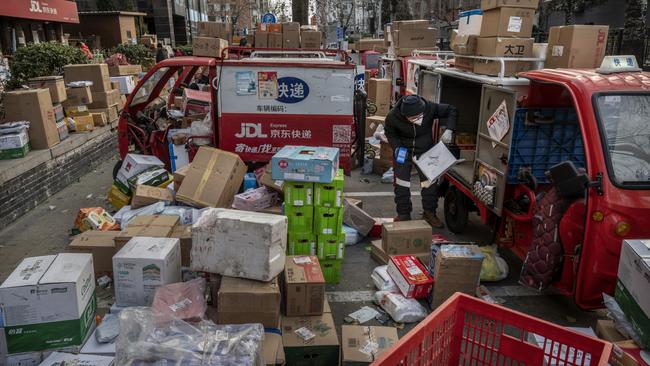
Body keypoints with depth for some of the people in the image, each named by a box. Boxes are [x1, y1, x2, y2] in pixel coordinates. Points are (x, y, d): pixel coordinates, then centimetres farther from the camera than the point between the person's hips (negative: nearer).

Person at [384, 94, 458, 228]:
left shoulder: (430, 108, -26)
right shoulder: (393, 116, -26)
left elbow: (451, 110, -11)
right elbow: (390, 133, -4)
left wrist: (449, 130, -25)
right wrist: (396, 147, -19)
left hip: (425, 151, 1)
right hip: (403, 152, 0)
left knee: (429, 182, 1)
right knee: (401, 184, 2)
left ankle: (429, 213, 19)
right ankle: (403, 214, 19)